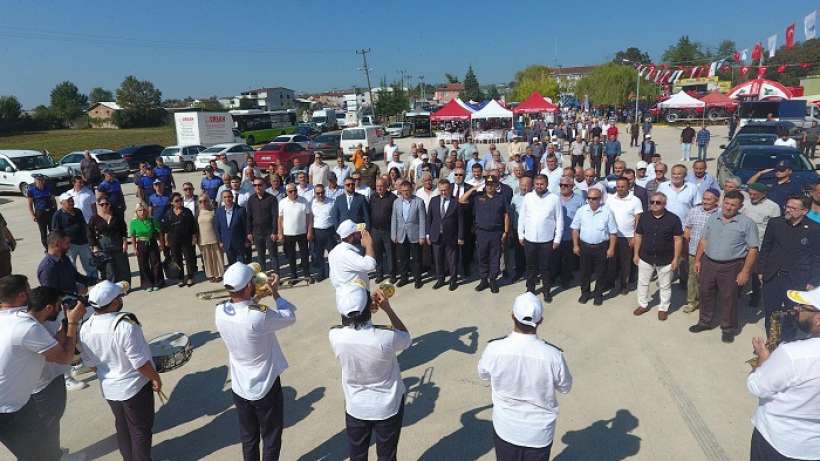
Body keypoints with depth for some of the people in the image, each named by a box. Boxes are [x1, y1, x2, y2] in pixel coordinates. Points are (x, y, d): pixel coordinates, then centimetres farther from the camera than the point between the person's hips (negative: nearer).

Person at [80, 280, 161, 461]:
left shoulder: (86, 328, -10)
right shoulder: (125, 325, -30)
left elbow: (89, 363, 4)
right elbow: (141, 362, -24)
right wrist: (156, 378, -9)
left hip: (108, 388, 6)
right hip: (134, 387, -6)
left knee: (122, 427, 25)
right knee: (140, 429, 14)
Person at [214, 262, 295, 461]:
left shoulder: (220, 312, -15)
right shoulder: (259, 317, -32)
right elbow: (290, 317, -14)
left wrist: (254, 299, -1)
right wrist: (275, 293, -6)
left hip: (239, 387, 5)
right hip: (266, 388, -5)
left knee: (248, 438, 24)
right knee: (271, 439, 17)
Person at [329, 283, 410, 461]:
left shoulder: (335, 336, -24)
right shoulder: (386, 336, -32)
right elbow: (406, 338, -8)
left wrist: (367, 309, -10)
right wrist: (387, 308, -13)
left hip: (355, 407, 2)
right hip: (388, 406, -2)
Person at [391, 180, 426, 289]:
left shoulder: (419, 201, -7)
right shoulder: (396, 202, 4)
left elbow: (422, 220, -7)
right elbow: (394, 219, 7)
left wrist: (422, 236, -9)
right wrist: (393, 235, 3)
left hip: (414, 236, -3)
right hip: (401, 236, 3)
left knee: (416, 259, 7)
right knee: (402, 259, 12)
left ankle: (417, 279, 21)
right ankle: (403, 278, 27)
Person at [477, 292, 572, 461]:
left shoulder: (494, 349, -25)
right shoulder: (553, 355, -28)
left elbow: (483, 375, -2)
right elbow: (565, 387, -7)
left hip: (505, 428, 1)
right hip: (539, 431, 0)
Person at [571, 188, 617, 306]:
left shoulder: (607, 212, -9)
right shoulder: (581, 211, -3)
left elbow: (613, 232, -4)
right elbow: (575, 229, 4)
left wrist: (611, 249, -7)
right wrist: (575, 245, 1)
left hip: (601, 247, -1)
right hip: (584, 246, 2)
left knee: (600, 273, 10)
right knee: (585, 271, 13)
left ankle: (598, 294, 27)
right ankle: (585, 293, 30)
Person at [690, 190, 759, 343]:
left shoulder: (747, 223, -9)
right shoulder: (713, 218, 5)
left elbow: (753, 249, -9)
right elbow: (704, 240, 11)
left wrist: (745, 272, -13)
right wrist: (697, 260, 8)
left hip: (731, 267, -4)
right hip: (708, 263, 4)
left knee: (728, 298, 7)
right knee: (706, 294, 15)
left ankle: (729, 328, 24)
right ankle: (705, 321, 33)